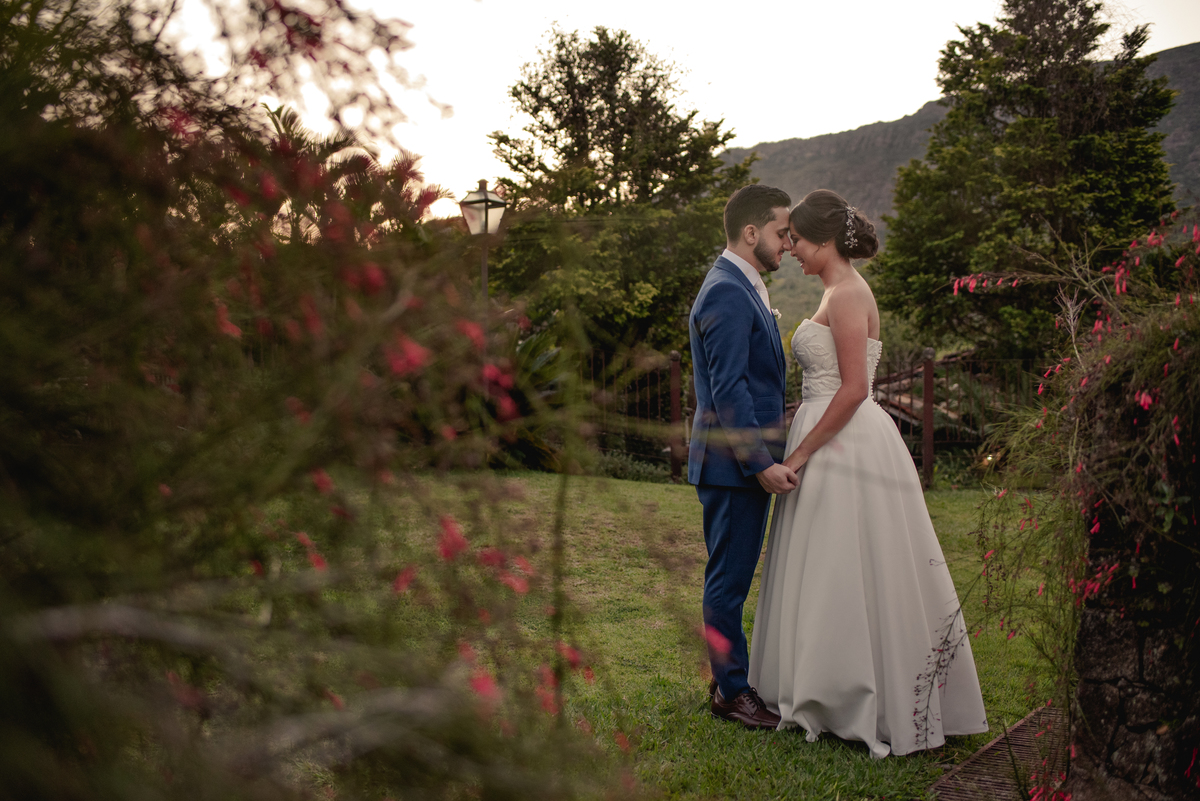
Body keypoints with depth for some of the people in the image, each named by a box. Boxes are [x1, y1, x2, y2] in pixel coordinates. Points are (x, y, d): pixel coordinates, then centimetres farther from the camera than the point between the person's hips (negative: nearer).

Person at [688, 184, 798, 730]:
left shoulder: (743, 288, 17)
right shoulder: (726, 294, -16)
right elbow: (728, 390, -22)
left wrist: (765, 455, 22)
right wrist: (761, 462, -24)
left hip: (748, 461, 10)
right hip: (733, 462, -10)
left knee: (733, 578, 17)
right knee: (728, 579, 1)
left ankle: (731, 681, 28)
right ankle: (731, 691, 12)